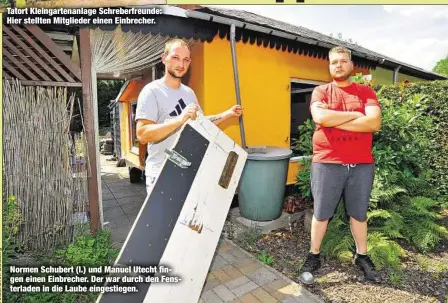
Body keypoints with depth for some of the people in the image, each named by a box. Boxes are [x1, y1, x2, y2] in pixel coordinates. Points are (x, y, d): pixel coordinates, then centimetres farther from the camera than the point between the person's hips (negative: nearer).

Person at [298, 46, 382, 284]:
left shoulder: (366, 92, 7)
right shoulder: (320, 91, 4)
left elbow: (374, 123, -9)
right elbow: (320, 118, -16)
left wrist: (334, 120, -13)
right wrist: (355, 114, -9)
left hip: (362, 164, 2)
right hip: (327, 163, -1)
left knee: (359, 213, 16)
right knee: (321, 213, 8)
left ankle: (362, 256, 36)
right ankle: (314, 256, 25)